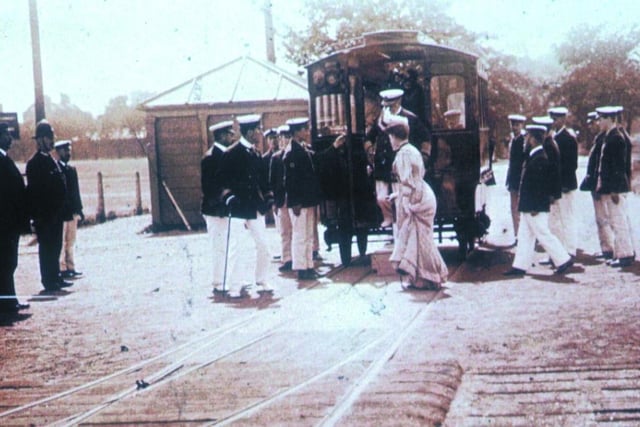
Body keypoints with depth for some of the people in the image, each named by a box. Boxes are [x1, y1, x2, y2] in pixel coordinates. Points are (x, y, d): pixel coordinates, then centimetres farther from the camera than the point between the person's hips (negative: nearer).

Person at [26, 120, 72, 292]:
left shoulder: (50, 160, 15)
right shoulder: (36, 162, -12)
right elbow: (34, 190, -17)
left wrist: (59, 210, 16)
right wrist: (38, 214, -20)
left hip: (54, 214, 9)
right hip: (44, 214, -9)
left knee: (54, 246, 13)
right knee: (47, 247, -4)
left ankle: (54, 277, 19)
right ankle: (49, 280, 1)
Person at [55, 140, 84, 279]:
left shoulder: (71, 169, 15)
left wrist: (79, 209, 12)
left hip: (72, 212, 7)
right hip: (60, 212, -7)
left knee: (71, 242, 10)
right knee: (61, 241, -5)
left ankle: (70, 268, 14)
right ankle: (62, 269, -3)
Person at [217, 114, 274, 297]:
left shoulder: (255, 154, 12)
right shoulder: (232, 153, -9)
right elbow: (221, 178, -9)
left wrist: (268, 195, 8)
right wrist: (228, 195, -20)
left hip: (255, 207, 7)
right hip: (238, 207, -7)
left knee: (263, 246, 8)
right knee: (233, 247, -3)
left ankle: (261, 282, 21)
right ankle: (234, 287, 3)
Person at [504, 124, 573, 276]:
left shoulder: (540, 158, -19)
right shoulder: (533, 156, 11)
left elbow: (540, 185, -22)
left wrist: (535, 208, -21)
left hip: (535, 207, -10)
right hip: (528, 206, 10)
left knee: (543, 235, -2)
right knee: (524, 235, 11)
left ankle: (563, 260, 7)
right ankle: (520, 266, 14)